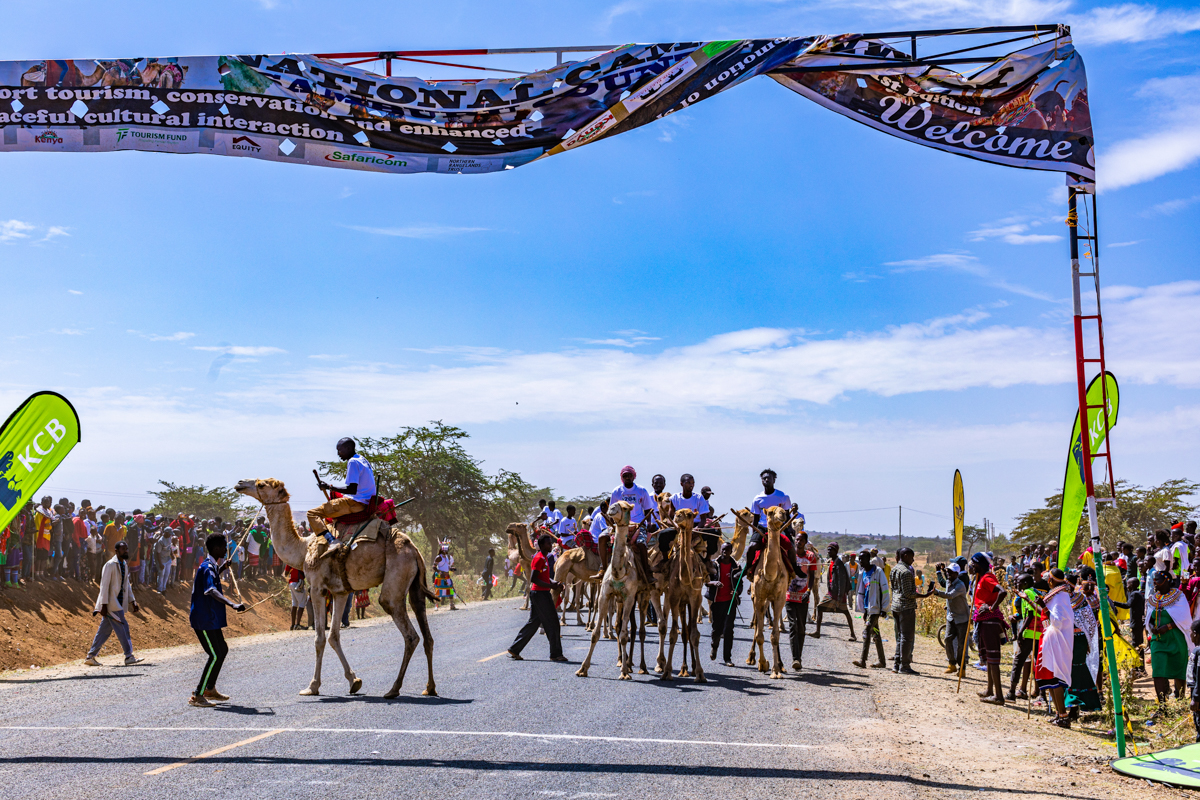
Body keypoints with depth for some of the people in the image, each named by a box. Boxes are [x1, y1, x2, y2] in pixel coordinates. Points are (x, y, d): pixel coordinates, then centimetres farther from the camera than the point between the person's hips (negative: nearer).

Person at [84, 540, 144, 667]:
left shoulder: (125, 565, 15)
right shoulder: (110, 565, -11)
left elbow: (127, 585, 22)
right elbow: (104, 585, -13)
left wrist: (132, 602, 16)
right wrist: (104, 605, -17)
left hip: (119, 604, 8)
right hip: (111, 604, -8)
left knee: (104, 631, 10)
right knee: (123, 628, -9)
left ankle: (90, 657, 15)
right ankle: (129, 657, -5)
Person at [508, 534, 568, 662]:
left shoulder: (543, 558, 16)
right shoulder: (539, 558, -15)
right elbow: (533, 579, -21)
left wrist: (554, 582, 6)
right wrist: (551, 586, -22)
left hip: (541, 593, 10)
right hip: (540, 593, -10)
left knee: (533, 623, 12)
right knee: (552, 623, -4)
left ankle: (514, 649, 15)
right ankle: (556, 654, 3)